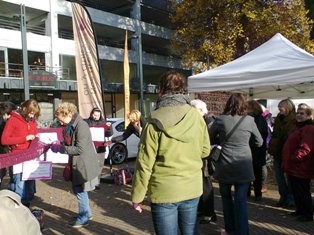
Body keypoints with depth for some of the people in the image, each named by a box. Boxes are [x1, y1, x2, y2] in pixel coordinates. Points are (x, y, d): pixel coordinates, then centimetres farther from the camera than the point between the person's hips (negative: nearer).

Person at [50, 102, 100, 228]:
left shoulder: (81, 125, -23)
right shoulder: (70, 125, 7)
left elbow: (80, 149, -25)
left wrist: (60, 148, -18)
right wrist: (59, 145, 0)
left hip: (83, 164, -9)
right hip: (76, 163, 9)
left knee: (80, 191, 3)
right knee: (77, 189, 19)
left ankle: (83, 219, 20)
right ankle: (86, 212, 37)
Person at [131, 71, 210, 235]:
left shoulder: (156, 123, -15)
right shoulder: (196, 116, -5)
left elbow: (144, 163, -13)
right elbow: (205, 151, 6)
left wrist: (137, 196, -3)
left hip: (164, 192, -3)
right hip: (192, 188, 4)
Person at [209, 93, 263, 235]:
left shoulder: (220, 120, -4)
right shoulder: (249, 120, -3)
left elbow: (208, 138, 8)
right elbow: (259, 142, 9)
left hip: (224, 166, 1)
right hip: (243, 166, -1)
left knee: (226, 197, 19)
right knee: (241, 200, 5)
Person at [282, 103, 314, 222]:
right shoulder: (297, 126, 17)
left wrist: (295, 157, -27)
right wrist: (286, 162, 21)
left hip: (301, 168, -10)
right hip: (293, 167, 10)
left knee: (303, 192, 2)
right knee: (295, 190, 19)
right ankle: (300, 210, 32)